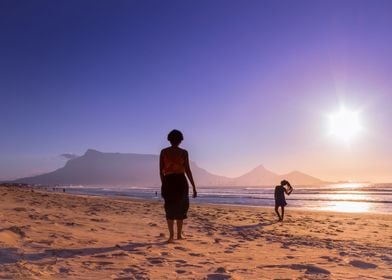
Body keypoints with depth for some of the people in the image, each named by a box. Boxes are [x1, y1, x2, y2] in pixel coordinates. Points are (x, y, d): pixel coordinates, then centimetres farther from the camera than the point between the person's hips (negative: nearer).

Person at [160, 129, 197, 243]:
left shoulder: (163, 152, 2)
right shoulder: (183, 152, -3)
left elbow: (161, 171, 2)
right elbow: (187, 170, -6)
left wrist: (164, 184, 13)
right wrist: (194, 187, -2)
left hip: (168, 181, 1)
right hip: (181, 181, -1)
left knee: (170, 209, 10)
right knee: (181, 208, 14)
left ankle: (171, 235, 2)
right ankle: (179, 234, 20)